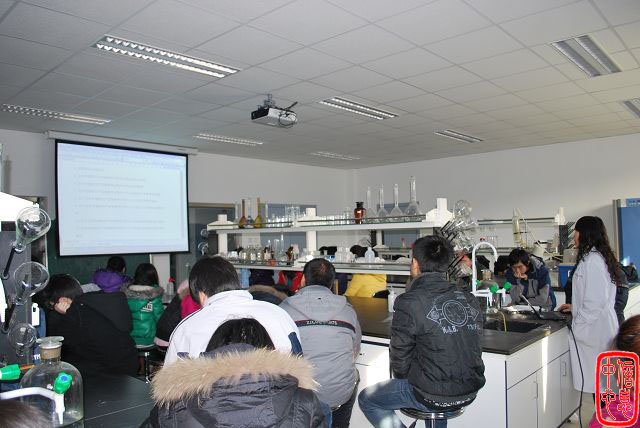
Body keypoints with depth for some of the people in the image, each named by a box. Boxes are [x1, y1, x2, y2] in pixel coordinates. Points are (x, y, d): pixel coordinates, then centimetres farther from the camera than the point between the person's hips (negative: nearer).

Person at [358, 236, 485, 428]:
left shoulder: (408, 303, -19)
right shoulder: (469, 299, -1)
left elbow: (400, 357, -12)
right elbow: (475, 349, 9)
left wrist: (402, 377, 11)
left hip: (433, 397, -7)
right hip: (470, 393, 7)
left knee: (366, 399, 12)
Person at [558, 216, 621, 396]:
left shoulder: (591, 260, -17)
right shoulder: (602, 256, 13)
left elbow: (596, 300, -21)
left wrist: (577, 326, -14)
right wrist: (576, 307, 21)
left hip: (596, 331, -10)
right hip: (604, 326, 10)